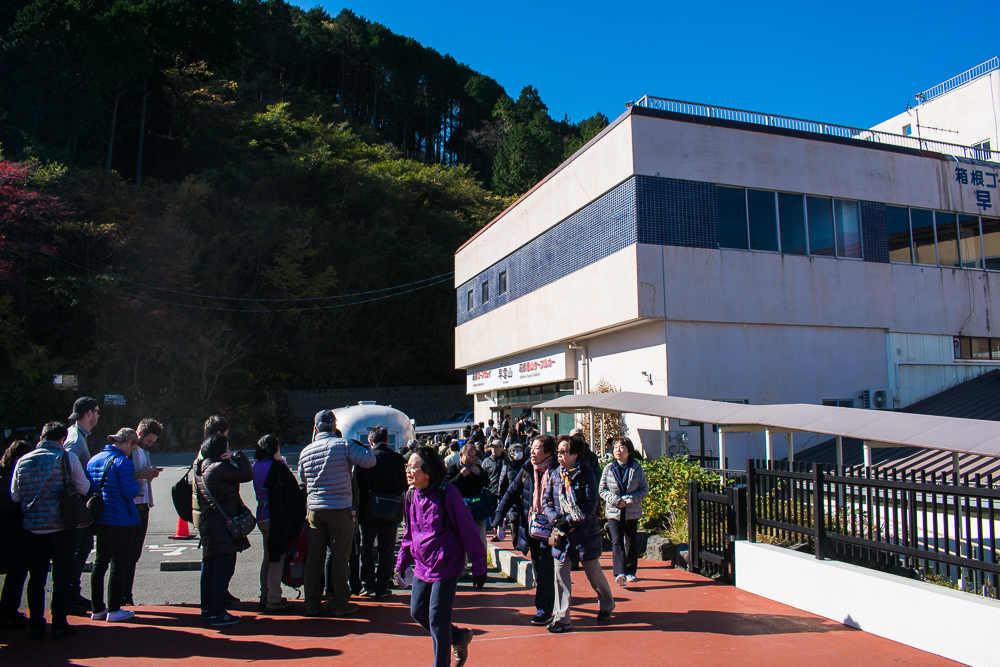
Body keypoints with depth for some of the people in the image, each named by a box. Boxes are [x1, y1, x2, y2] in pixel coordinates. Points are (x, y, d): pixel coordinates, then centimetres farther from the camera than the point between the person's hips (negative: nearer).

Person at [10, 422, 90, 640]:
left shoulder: (23, 461, 3)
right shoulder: (68, 458, -8)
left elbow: (15, 495, 7)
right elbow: (83, 488, -4)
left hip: (33, 528, 3)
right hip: (62, 527, -3)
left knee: (36, 577, 12)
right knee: (62, 577, 4)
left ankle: (36, 626, 16)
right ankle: (59, 625, 7)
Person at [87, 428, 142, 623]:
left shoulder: (93, 460, 8)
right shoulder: (123, 462, -16)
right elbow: (129, 492, -20)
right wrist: (137, 483, -1)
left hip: (98, 520, 8)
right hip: (120, 521, -8)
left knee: (99, 562, 15)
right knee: (118, 563, 1)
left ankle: (97, 609, 21)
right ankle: (114, 610, 4)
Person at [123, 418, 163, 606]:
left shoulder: (143, 451, 18)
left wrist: (151, 474, 5)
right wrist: (140, 474, -21)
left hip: (143, 507, 8)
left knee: (134, 555, 11)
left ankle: (127, 596, 17)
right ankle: (123, 597, 6)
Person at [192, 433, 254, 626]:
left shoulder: (201, 467, 9)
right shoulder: (220, 468, -19)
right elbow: (247, 474, -18)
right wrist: (237, 456, -9)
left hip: (207, 524, 10)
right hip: (222, 526, -10)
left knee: (209, 568, 17)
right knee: (223, 569, -4)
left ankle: (207, 609, 27)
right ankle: (218, 614, -1)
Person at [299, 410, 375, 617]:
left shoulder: (305, 452, 5)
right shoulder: (344, 445, -10)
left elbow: (302, 480, 18)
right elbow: (369, 460, -15)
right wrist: (361, 446, 4)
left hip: (314, 508, 4)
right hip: (339, 508, -4)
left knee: (314, 556, 10)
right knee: (340, 555, 4)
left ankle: (312, 604, 16)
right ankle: (340, 603, 10)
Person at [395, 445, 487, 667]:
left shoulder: (447, 493, -18)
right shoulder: (411, 495, 3)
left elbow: (467, 530, -14)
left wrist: (478, 567, -12)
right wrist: (401, 564, 15)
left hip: (446, 565, -7)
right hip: (422, 565, 8)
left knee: (437, 618, -2)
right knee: (417, 611, 13)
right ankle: (459, 636, 35)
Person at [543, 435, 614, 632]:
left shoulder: (586, 475, -11)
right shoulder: (555, 475, 4)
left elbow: (590, 507, -15)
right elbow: (546, 501, 4)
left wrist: (568, 522, -19)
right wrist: (557, 520, -13)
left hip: (585, 532, -4)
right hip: (561, 534, 4)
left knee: (594, 573, 12)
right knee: (560, 575, 0)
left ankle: (607, 603, 38)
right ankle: (561, 618, 7)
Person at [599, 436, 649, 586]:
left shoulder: (636, 468, -1)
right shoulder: (608, 468, 1)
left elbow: (644, 490, 0)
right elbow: (602, 490, 3)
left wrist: (629, 499, -14)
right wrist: (615, 500, -13)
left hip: (632, 511, 1)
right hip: (613, 512, -1)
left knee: (631, 542, 10)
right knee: (617, 541, -13)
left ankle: (631, 572, 25)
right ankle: (620, 573, -19)